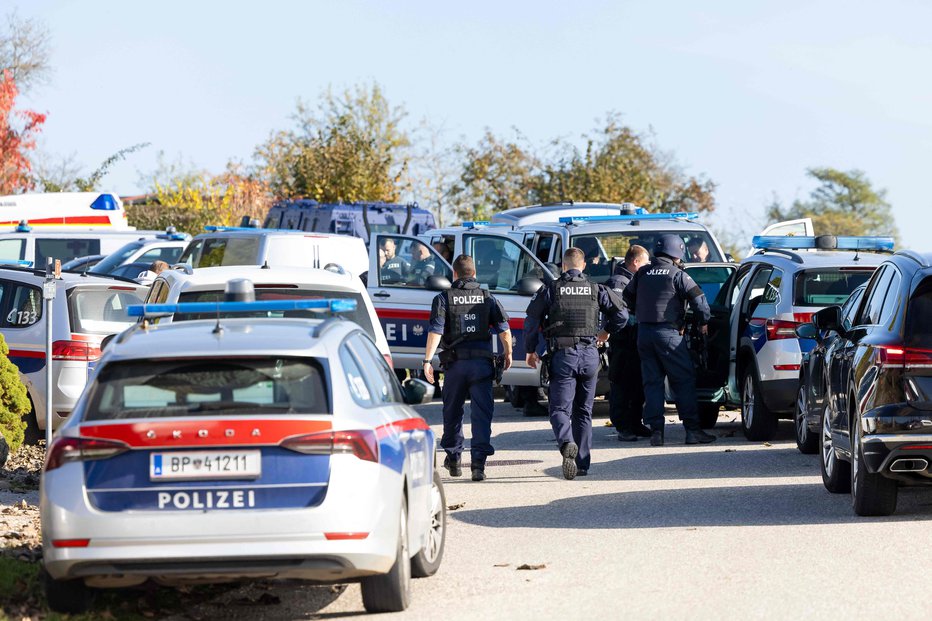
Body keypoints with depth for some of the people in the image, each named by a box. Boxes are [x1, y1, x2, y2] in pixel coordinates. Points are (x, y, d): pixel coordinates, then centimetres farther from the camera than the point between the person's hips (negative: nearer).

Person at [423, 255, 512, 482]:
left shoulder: (444, 298, 1)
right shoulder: (487, 297, 7)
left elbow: (435, 331, -10)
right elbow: (504, 329, 3)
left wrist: (427, 360, -12)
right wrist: (508, 354, 18)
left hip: (455, 363, 0)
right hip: (482, 363, 0)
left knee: (452, 412, 16)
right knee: (481, 413, -2)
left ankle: (453, 459, 24)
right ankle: (478, 463, -12)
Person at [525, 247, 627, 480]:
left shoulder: (550, 290, 1)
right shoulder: (596, 290, 6)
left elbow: (531, 321, -2)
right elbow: (621, 314, 4)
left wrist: (530, 350, 11)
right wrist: (606, 332, 23)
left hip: (562, 356, -2)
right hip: (590, 356, 2)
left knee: (559, 408, -2)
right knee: (583, 411, 13)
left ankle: (567, 444, -32)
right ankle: (582, 463, 12)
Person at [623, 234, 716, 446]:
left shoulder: (643, 273, 10)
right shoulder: (677, 275, -6)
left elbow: (628, 296, 23)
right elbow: (698, 298, -12)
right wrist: (704, 321, 3)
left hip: (644, 332, 5)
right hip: (668, 332, -5)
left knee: (652, 382, 8)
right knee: (684, 381, 1)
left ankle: (656, 431, 2)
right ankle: (692, 430, -2)